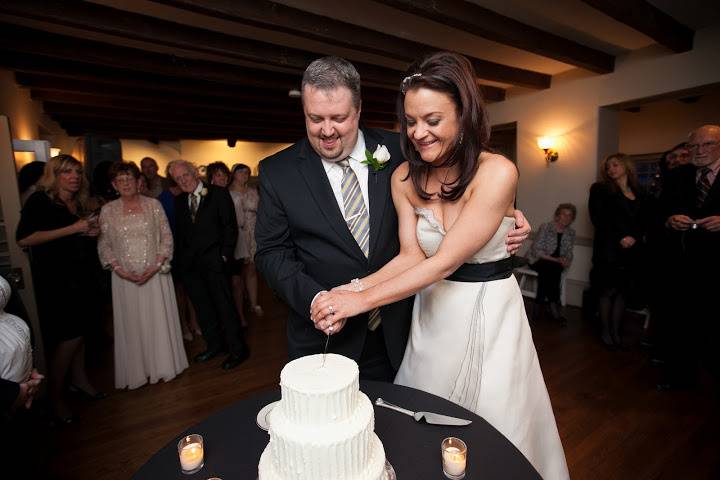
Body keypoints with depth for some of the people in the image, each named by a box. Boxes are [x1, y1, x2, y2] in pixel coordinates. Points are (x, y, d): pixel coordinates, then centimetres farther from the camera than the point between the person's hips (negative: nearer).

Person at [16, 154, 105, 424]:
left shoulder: (81, 203, 11)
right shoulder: (40, 201, -9)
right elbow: (23, 239, -20)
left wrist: (93, 232, 2)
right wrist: (73, 228, -22)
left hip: (82, 277, 6)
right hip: (55, 279, -6)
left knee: (79, 331, 14)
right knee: (69, 336, -3)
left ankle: (79, 377, 30)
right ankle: (55, 398, 15)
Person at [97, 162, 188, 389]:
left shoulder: (153, 205, 1)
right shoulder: (107, 210, 3)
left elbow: (167, 237, 0)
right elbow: (103, 245, 3)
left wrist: (157, 265, -11)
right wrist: (119, 269, -10)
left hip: (155, 274, 0)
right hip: (125, 277, 1)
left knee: (159, 321, 7)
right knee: (131, 324, 8)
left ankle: (163, 366, 24)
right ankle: (136, 371, 24)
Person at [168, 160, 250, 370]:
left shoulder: (218, 194, -3)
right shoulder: (179, 201, 13)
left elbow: (230, 226, -6)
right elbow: (179, 232, 15)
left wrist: (225, 255, -12)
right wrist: (180, 258, 7)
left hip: (214, 260, -6)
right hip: (189, 265, 6)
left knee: (224, 305, -2)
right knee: (202, 307, 14)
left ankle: (238, 349, 10)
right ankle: (214, 345, 30)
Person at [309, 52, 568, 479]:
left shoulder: (497, 173, -20)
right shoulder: (405, 178, -5)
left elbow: (444, 262, -23)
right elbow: (411, 256, -5)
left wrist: (363, 299, -23)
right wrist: (353, 288, -20)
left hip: (489, 313, -3)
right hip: (432, 314, 4)